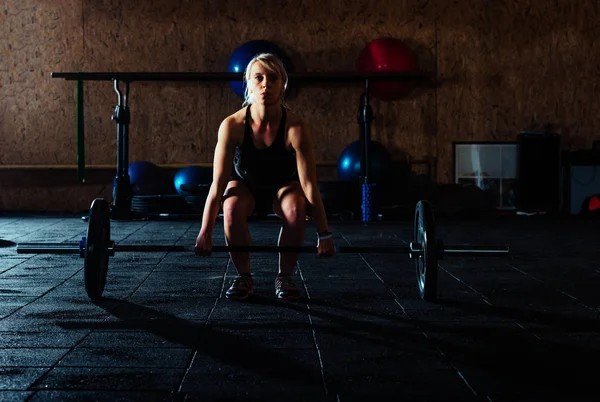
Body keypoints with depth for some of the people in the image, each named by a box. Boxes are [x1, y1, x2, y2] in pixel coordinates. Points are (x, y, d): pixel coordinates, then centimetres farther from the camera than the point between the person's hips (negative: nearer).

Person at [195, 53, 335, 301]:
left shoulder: (295, 127, -31)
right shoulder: (232, 125, -29)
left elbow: (309, 185, -28)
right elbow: (217, 183, -26)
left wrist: (324, 235, -26)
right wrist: (205, 232, -27)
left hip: (284, 184, 0)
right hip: (245, 183, 0)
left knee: (296, 211, -33)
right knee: (232, 210, -33)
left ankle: (285, 277, -9)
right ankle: (243, 277, -10)